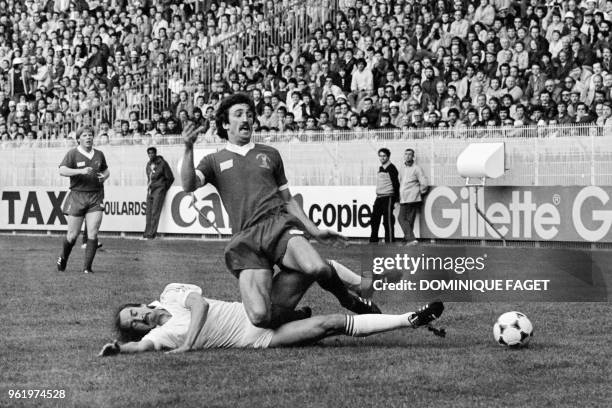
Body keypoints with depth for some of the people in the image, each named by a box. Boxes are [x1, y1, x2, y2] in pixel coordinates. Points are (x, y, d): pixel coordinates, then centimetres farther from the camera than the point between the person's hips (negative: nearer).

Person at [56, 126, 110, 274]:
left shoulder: (99, 154, 11)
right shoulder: (73, 154, -3)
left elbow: (106, 170, 27)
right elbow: (62, 170, -17)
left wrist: (104, 176, 3)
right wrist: (81, 171, -29)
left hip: (96, 197, 3)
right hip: (77, 196, -3)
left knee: (92, 234, -8)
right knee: (73, 235, 2)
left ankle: (87, 267, -1)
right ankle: (62, 259, 30)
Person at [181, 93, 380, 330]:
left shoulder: (270, 155, 24)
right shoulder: (214, 161, 16)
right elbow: (189, 186, -2)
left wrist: (314, 231, 19)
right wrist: (188, 150, -17)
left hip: (279, 225, 2)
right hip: (245, 239, -2)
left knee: (316, 268, -33)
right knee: (260, 317, -26)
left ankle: (349, 300, -1)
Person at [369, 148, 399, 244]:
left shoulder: (391, 168, -8)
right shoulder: (380, 168, 17)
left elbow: (396, 184, -10)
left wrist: (396, 200, -12)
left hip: (388, 197, -9)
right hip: (379, 198, 9)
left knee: (388, 221, -8)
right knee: (374, 221, 8)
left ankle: (389, 242, -7)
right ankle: (373, 241, 14)